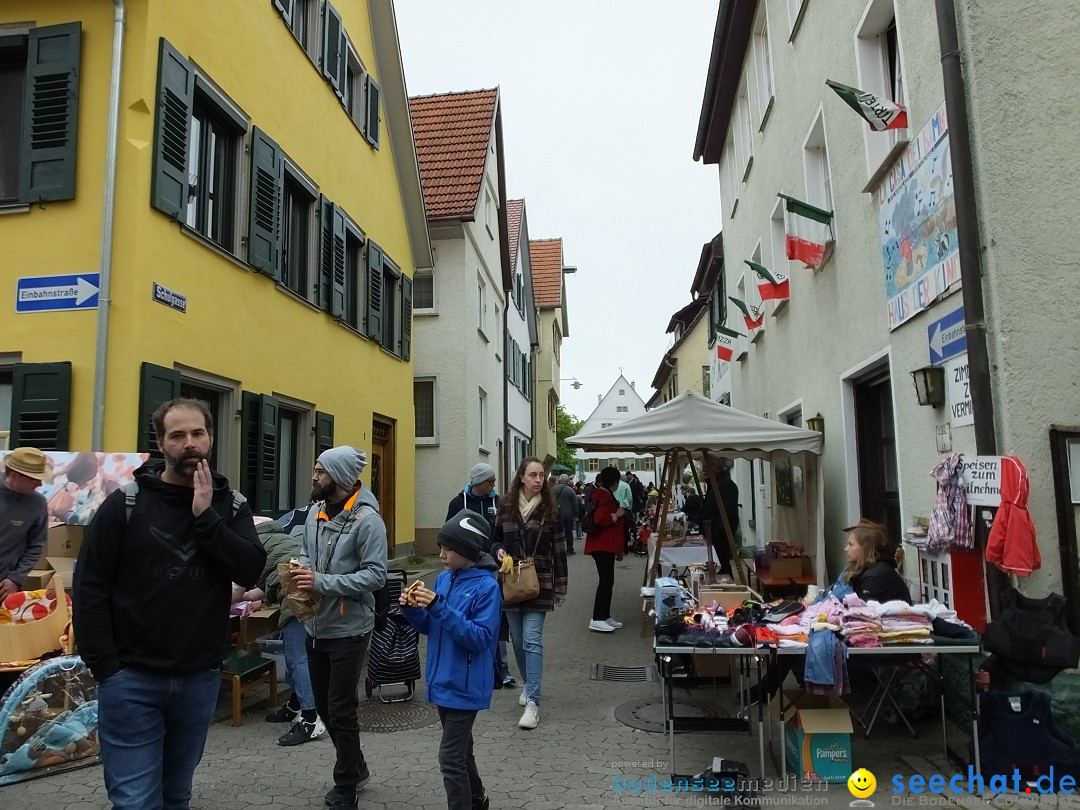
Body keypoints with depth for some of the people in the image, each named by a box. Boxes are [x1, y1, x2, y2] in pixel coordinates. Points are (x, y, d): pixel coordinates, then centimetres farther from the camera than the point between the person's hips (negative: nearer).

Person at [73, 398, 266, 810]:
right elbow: (89, 588, -5)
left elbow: (251, 571, -11)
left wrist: (205, 516, -17)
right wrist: (105, 668, -9)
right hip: (132, 679, -3)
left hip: (201, 679, 3)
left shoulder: (231, 505, 3)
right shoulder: (125, 503, -5)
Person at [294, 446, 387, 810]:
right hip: (316, 625, 8)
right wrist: (301, 570, -6)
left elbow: (376, 575, -22)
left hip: (348, 629, -7)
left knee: (341, 712, 5)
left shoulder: (366, 519, -19)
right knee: (323, 706, 19)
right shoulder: (315, 512, 3)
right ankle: (356, 768, 40)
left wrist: (323, 583, -26)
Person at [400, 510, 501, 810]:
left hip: (464, 685, -8)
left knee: (451, 758, -2)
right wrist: (412, 609, -10)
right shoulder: (444, 578, 3)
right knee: (460, 749, 23)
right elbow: (431, 628, 11)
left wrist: (440, 607, -30)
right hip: (443, 681, 8)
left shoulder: (486, 586, -19)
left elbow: (480, 638, -24)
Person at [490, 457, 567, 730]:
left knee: (532, 640, -9)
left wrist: (560, 589, -3)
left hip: (538, 584, -3)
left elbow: (559, 551, -2)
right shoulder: (505, 507, 1)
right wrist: (497, 551, -9)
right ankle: (529, 684, 35)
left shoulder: (550, 510, -4)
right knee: (518, 641, 13)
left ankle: (533, 702, -7)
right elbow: (496, 539, 14)